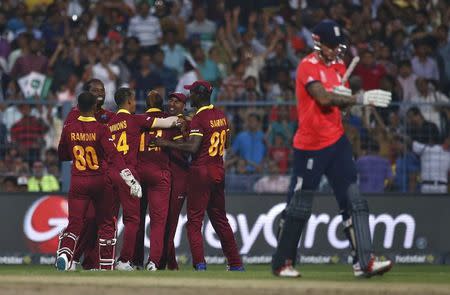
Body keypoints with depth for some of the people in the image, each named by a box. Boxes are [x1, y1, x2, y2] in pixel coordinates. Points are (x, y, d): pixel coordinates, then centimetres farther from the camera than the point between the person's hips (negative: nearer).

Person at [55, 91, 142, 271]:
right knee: (106, 224, 12)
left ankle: (64, 252, -28)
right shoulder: (101, 130, -11)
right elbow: (113, 155, -21)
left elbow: (62, 155, 12)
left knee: (74, 223, 0)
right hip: (99, 182, -2)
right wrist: (130, 180, -26)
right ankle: (107, 267, 14)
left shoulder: (69, 130, -1)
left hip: (77, 182, 2)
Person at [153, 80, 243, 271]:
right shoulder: (221, 115, 10)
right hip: (219, 172, 8)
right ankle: (235, 263, 15)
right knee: (220, 219, 15)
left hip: (201, 170, -8)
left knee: (194, 220, -4)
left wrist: (166, 143, -18)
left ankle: (199, 262, -15)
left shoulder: (199, 118, -14)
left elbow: (193, 147, -23)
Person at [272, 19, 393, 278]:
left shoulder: (338, 65, 11)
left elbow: (341, 102, 13)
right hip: (310, 145, -7)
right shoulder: (308, 67, -12)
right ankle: (283, 263, 14)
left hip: (337, 140, 7)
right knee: (299, 206, 1)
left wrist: (345, 96, -11)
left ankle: (364, 262, -10)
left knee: (354, 200, -5)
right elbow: (324, 98, -27)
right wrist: (361, 99, -34)